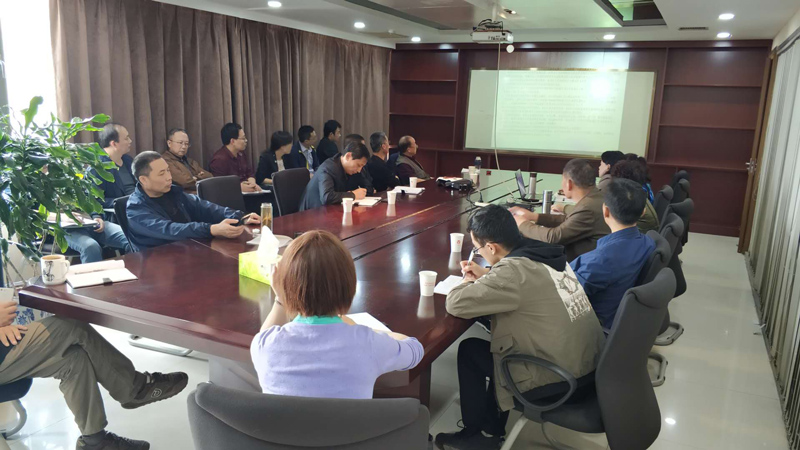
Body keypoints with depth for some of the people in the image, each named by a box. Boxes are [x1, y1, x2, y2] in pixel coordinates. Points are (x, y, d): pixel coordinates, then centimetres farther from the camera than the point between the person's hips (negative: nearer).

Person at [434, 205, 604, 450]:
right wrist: (487, 276, 13)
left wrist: (470, 282, 1)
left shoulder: (513, 269, -24)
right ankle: (491, 429, 34)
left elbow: (455, 303, -20)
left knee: (470, 350, 8)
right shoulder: (546, 254, 2)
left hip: (560, 379, -8)